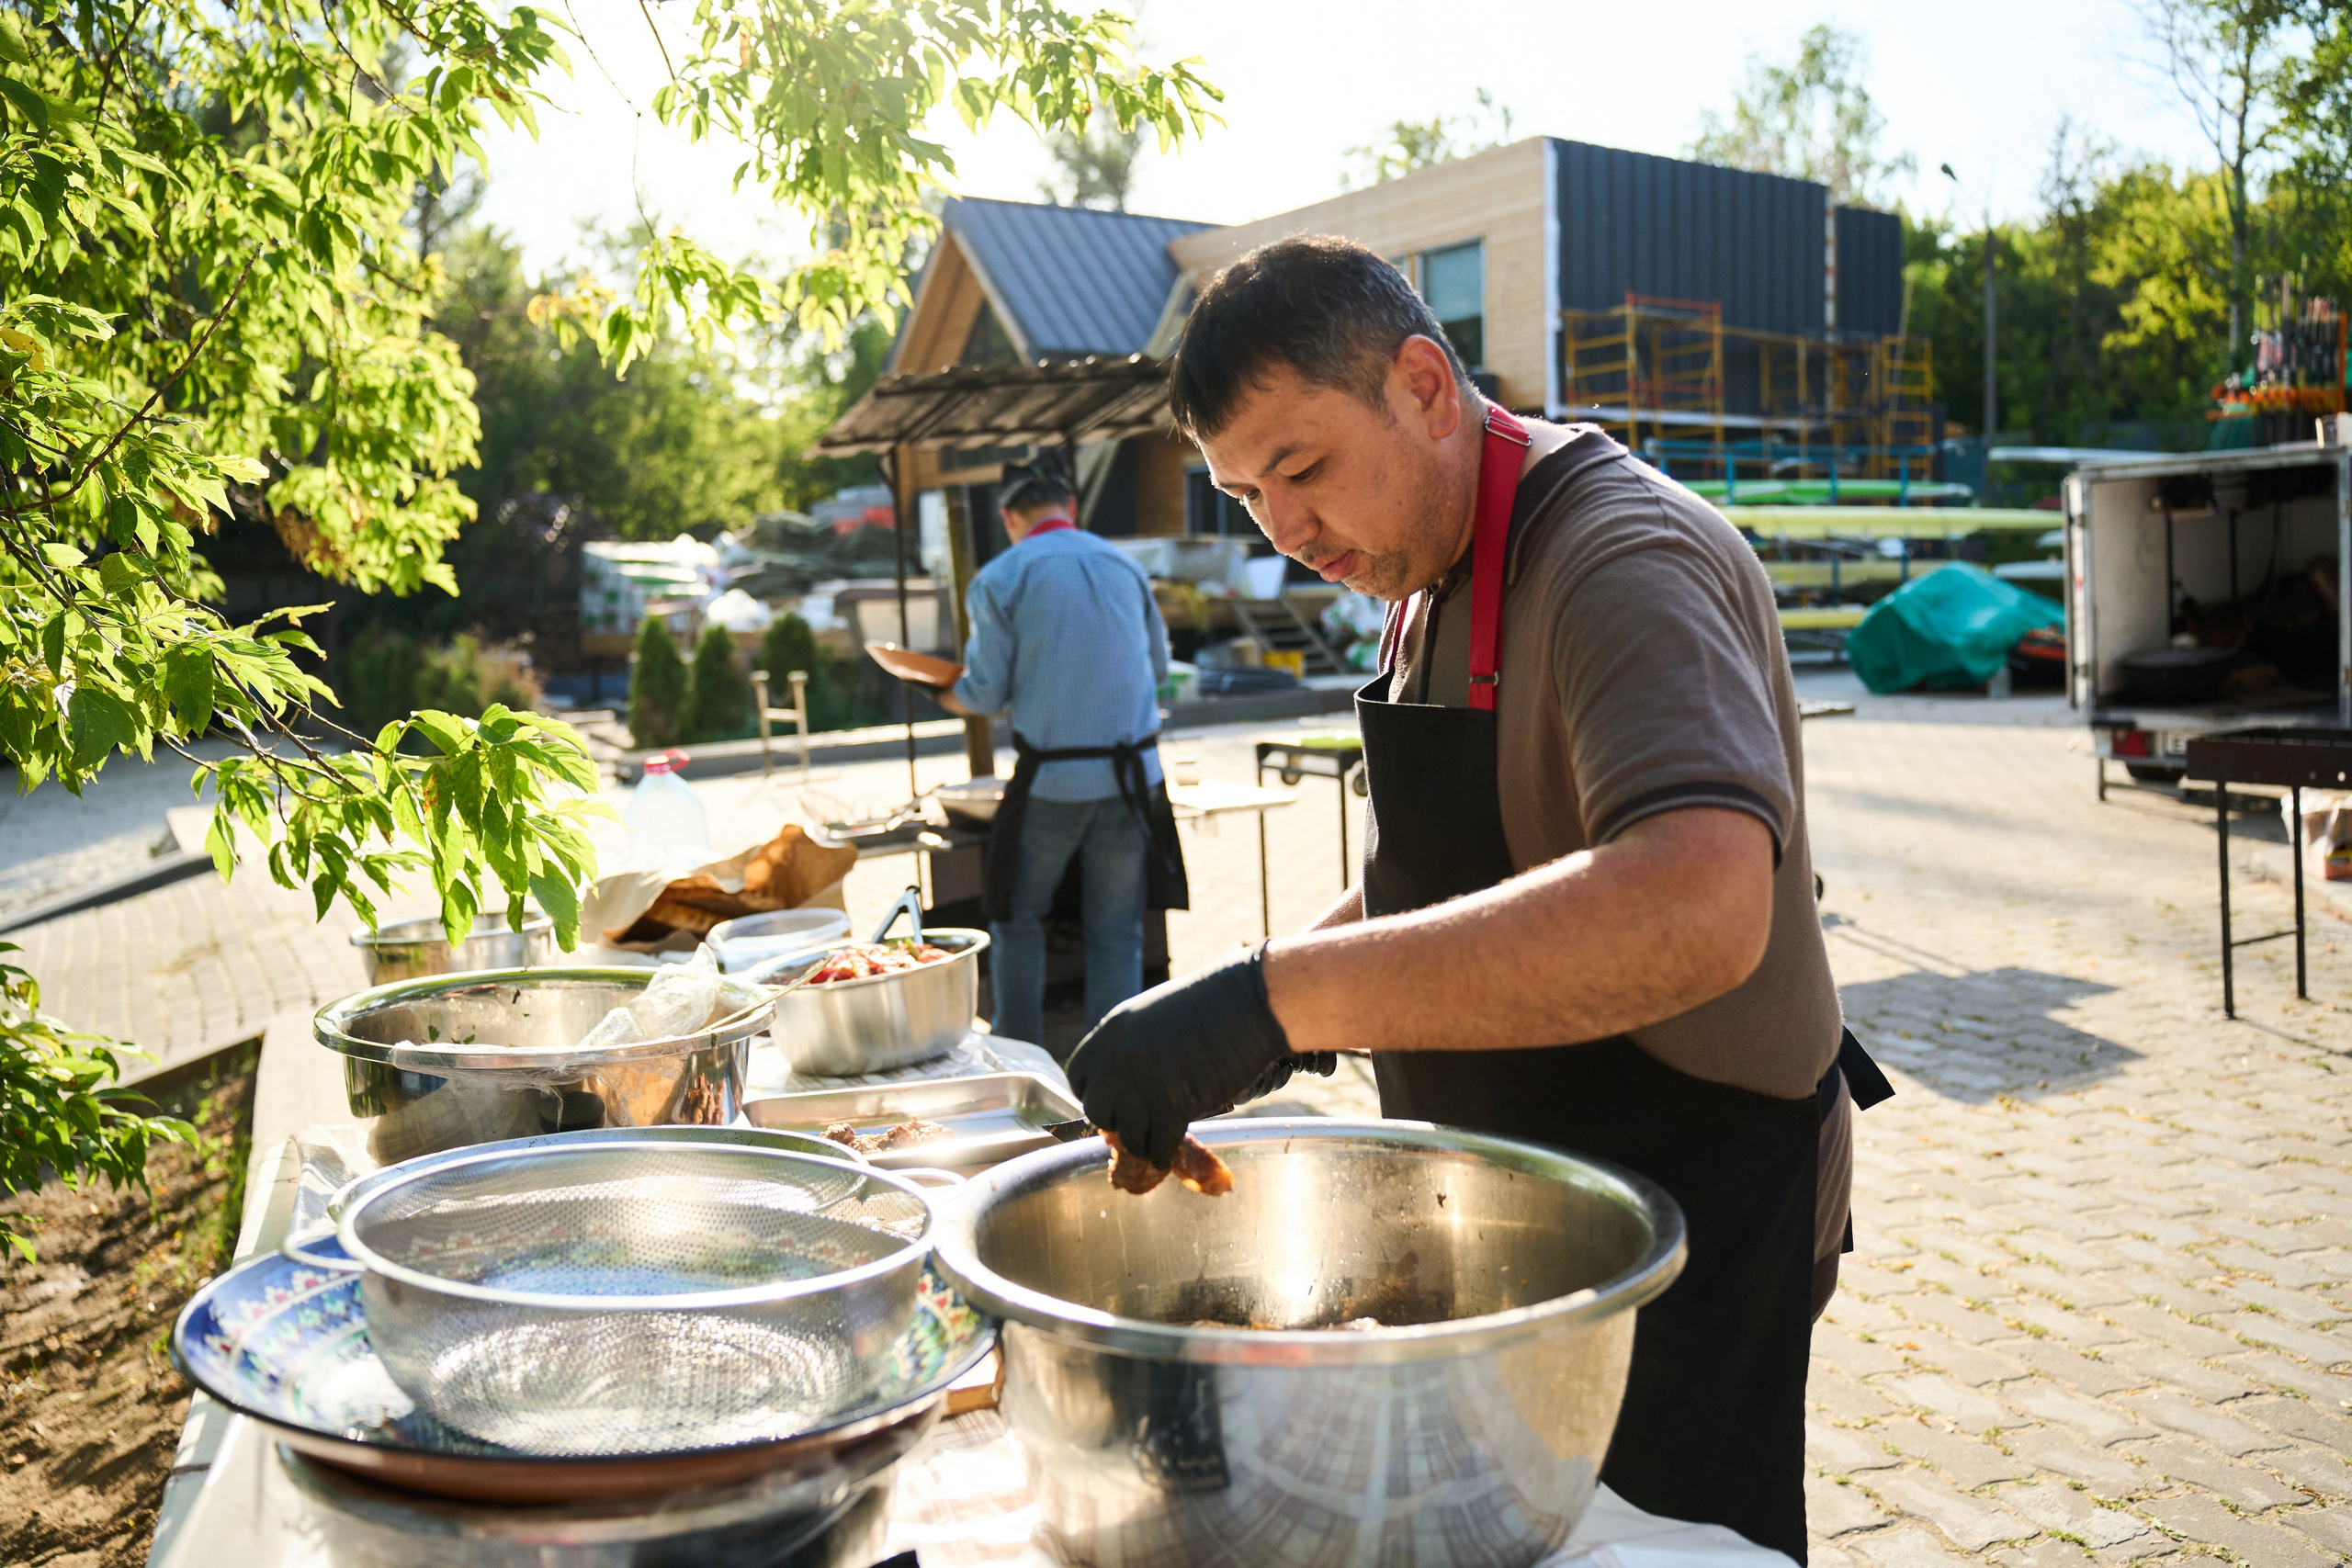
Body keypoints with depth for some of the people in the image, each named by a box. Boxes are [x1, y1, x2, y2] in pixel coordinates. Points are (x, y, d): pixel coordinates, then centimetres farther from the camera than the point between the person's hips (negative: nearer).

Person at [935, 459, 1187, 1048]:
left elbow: (985, 694, -3)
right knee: (1116, 933, 9)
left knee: (1017, 918, 16)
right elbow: (1158, 667, 20)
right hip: (1132, 774, 3)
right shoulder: (1125, 566, 9)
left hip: (1051, 779, -3)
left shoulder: (1000, 578, -3)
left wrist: (946, 695, 18)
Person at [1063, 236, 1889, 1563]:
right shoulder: (1430, 569, 7)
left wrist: (1282, 999, -44)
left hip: (1685, 1214, -9)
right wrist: (1271, 995, 2)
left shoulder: (1621, 558, -23)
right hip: (1515, 1201, 9)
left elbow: (1697, 906, -42)